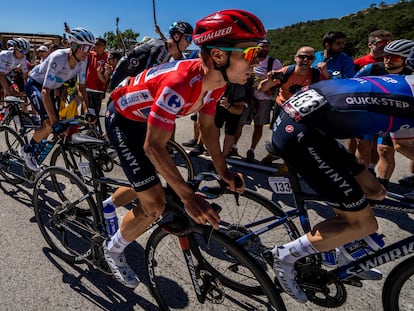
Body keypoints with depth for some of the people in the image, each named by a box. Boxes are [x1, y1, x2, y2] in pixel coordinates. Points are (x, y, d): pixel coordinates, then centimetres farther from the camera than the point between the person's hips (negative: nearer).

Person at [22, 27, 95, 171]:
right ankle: (27, 150, 3)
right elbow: (45, 92, -39)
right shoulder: (58, 58, -35)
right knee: (49, 124, -23)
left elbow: (82, 87, -7)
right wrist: (55, 123, -44)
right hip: (35, 84, -7)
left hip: (51, 88, 7)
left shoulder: (82, 60, -17)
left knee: (53, 123, 3)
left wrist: (86, 111, -20)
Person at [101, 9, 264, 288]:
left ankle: (104, 207, 52)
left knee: (147, 185, 22)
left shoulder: (216, 79, -12)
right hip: (122, 119, -8)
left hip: (145, 117, 8)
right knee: (155, 203, -10)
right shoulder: (180, 82, -38)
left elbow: (207, 124, 0)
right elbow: (153, 146, -38)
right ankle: (113, 250, 19)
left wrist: (223, 171, -3)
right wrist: (188, 196, -37)